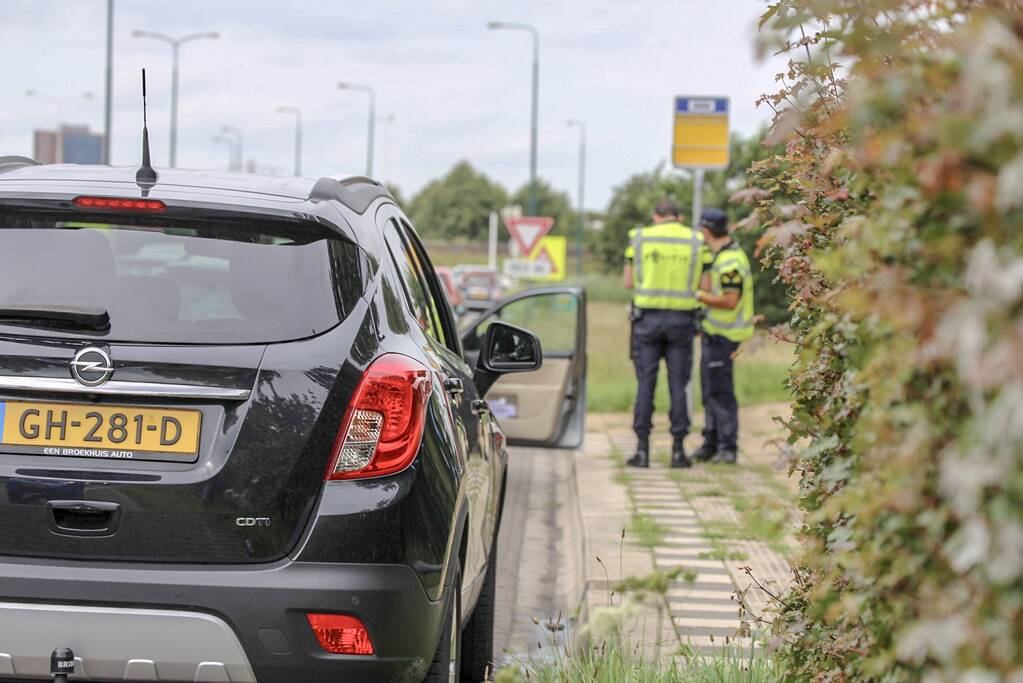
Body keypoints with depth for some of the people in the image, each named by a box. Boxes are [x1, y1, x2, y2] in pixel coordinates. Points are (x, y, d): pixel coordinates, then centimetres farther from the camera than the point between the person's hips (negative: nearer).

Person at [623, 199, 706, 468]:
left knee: (645, 383, 3)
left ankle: (642, 449, 0)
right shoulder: (696, 241, 3)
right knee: (678, 385, 5)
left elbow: (629, 283, 5)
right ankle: (678, 449, 5)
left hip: (648, 317, 0)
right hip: (681, 318, 0)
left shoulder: (640, 238, 2)